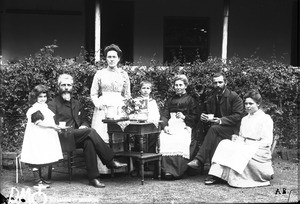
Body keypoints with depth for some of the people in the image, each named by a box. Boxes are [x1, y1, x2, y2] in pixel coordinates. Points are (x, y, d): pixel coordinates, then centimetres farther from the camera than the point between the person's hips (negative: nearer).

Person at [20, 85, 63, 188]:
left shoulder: (44, 107, 17)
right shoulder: (34, 110, -13)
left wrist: (55, 126, 13)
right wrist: (52, 126, -23)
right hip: (37, 138, -10)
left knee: (41, 159, 17)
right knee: (37, 159, -5)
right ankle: (37, 181, -1)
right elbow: (39, 122, -21)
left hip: (44, 138, 10)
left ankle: (40, 178, 27)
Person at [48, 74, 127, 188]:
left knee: (89, 142, -32)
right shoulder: (53, 104, 6)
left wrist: (83, 126, -1)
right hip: (63, 138, -5)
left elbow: (84, 120, 25)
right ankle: (110, 161, -27)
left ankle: (93, 178, -31)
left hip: (77, 137, 5)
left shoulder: (77, 104, 25)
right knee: (90, 132, -29)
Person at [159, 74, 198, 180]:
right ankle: (167, 170, -35)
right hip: (170, 126, 3)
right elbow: (164, 115, 14)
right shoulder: (170, 100, 29)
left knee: (180, 141, -36)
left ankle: (178, 171, -35)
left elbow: (195, 117, 10)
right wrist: (165, 126, -6)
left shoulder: (190, 100, 19)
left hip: (184, 127, -2)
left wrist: (184, 117, -7)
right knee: (164, 139, -32)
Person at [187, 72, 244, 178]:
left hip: (232, 129, -5)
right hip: (217, 130, 5)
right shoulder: (211, 99, 17)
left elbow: (238, 116, -10)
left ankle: (199, 160, -37)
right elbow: (209, 115, 22)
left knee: (214, 129, -33)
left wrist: (221, 120, -21)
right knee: (216, 139, -29)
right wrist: (204, 118, -3)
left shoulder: (234, 97, -2)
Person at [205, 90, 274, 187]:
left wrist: (251, 146, -19)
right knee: (224, 143, -19)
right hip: (244, 147, 6)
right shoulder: (244, 119, 23)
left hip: (259, 151, -6)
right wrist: (236, 138, -2)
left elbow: (268, 141, -8)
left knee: (239, 153, -35)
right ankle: (216, 175, -31)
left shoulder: (266, 118, -1)